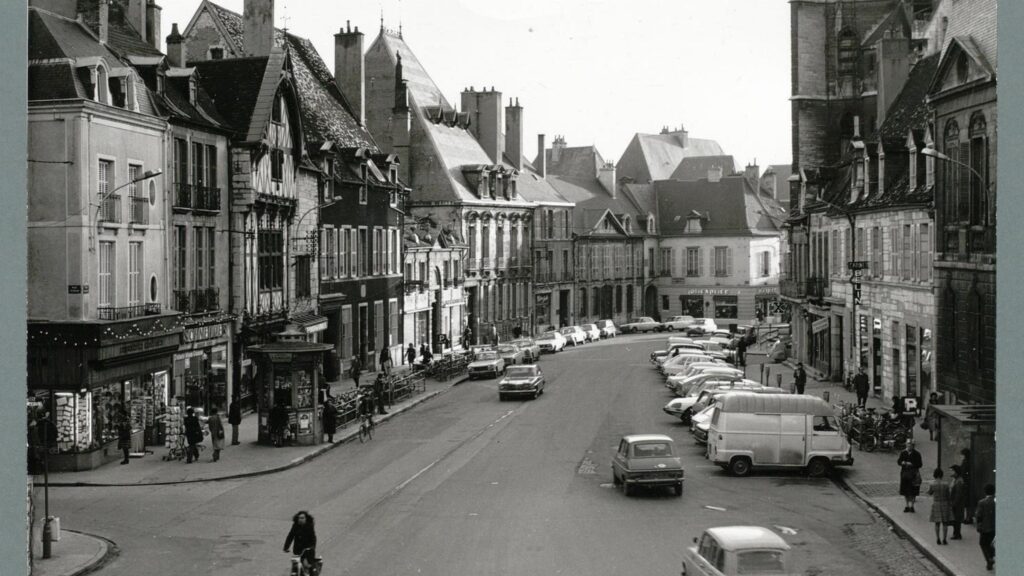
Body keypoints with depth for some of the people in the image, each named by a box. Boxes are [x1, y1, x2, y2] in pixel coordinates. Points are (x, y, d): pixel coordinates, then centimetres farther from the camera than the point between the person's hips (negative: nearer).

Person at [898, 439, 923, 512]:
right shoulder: (903, 453, 6)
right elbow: (898, 461, 8)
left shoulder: (917, 454, -3)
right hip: (904, 473, 3)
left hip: (913, 474, -3)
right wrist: (902, 462, -14)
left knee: (913, 491, -2)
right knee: (905, 491, 6)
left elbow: (920, 464, -5)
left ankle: (911, 506, 7)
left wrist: (912, 464, -19)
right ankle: (907, 505, 18)